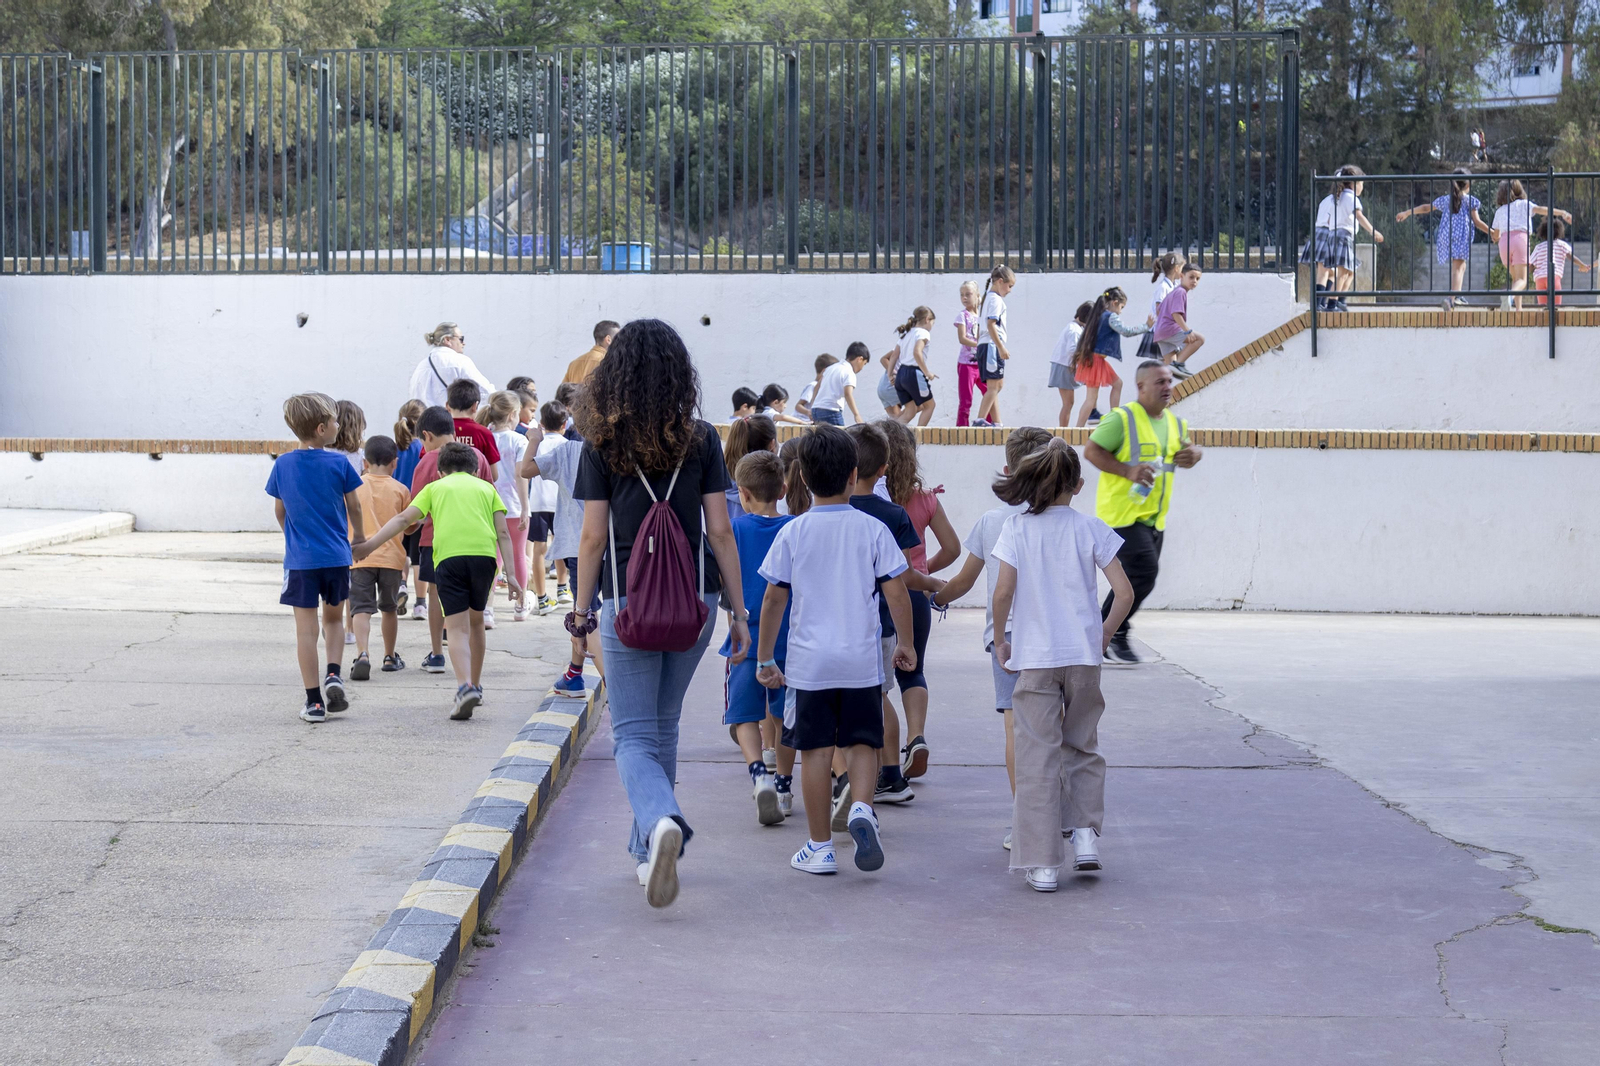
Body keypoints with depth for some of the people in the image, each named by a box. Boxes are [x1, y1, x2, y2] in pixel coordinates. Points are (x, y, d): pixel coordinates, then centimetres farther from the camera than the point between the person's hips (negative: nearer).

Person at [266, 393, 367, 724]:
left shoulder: (282, 464, -1)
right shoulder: (339, 464, -7)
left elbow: (279, 511, 10)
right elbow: (354, 507, 4)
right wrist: (359, 536, 23)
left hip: (300, 558, 0)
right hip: (336, 556, 0)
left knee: (306, 628, 4)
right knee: (334, 617, 20)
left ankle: (314, 702, 4)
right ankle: (333, 675, 0)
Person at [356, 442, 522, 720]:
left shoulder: (435, 487, 20)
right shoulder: (486, 488, 23)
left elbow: (404, 518, 8)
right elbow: (503, 533, 13)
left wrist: (371, 545, 8)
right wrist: (510, 574, 10)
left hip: (448, 555, -2)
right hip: (484, 552, 2)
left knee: (457, 628, -5)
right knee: (476, 621, 22)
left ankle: (465, 687, -26)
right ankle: (476, 686, 30)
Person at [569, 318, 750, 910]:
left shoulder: (603, 443, -4)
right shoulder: (700, 439, -1)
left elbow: (593, 537, -4)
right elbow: (720, 532, -1)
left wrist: (582, 606, 9)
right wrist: (739, 611, 4)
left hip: (629, 603, -2)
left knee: (634, 735, 2)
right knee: (663, 727, 18)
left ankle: (662, 821, -27)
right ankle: (647, 851, 25)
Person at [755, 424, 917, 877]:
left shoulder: (792, 533, -2)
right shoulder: (873, 529, -2)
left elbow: (773, 599, 1)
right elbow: (895, 591, -2)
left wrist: (765, 658, 10)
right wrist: (905, 644, 11)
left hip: (809, 661, 0)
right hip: (862, 659, 0)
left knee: (816, 750, 5)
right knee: (861, 741, 13)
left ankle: (820, 847, 9)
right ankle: (862, 807, -14)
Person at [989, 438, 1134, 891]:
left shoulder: (1017, 528, -2)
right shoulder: (1090, 529, 0)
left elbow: (1003, 593, -8)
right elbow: (1124, 592, -4)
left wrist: (1000, 642, 6)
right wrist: (1103, 634, 11)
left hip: (1034, 656, -1)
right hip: (1084, 655, 1)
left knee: (1038, 756, 1)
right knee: (1082, 745, 21)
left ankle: (1042, 864, 0)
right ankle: (1085, 831, 7)